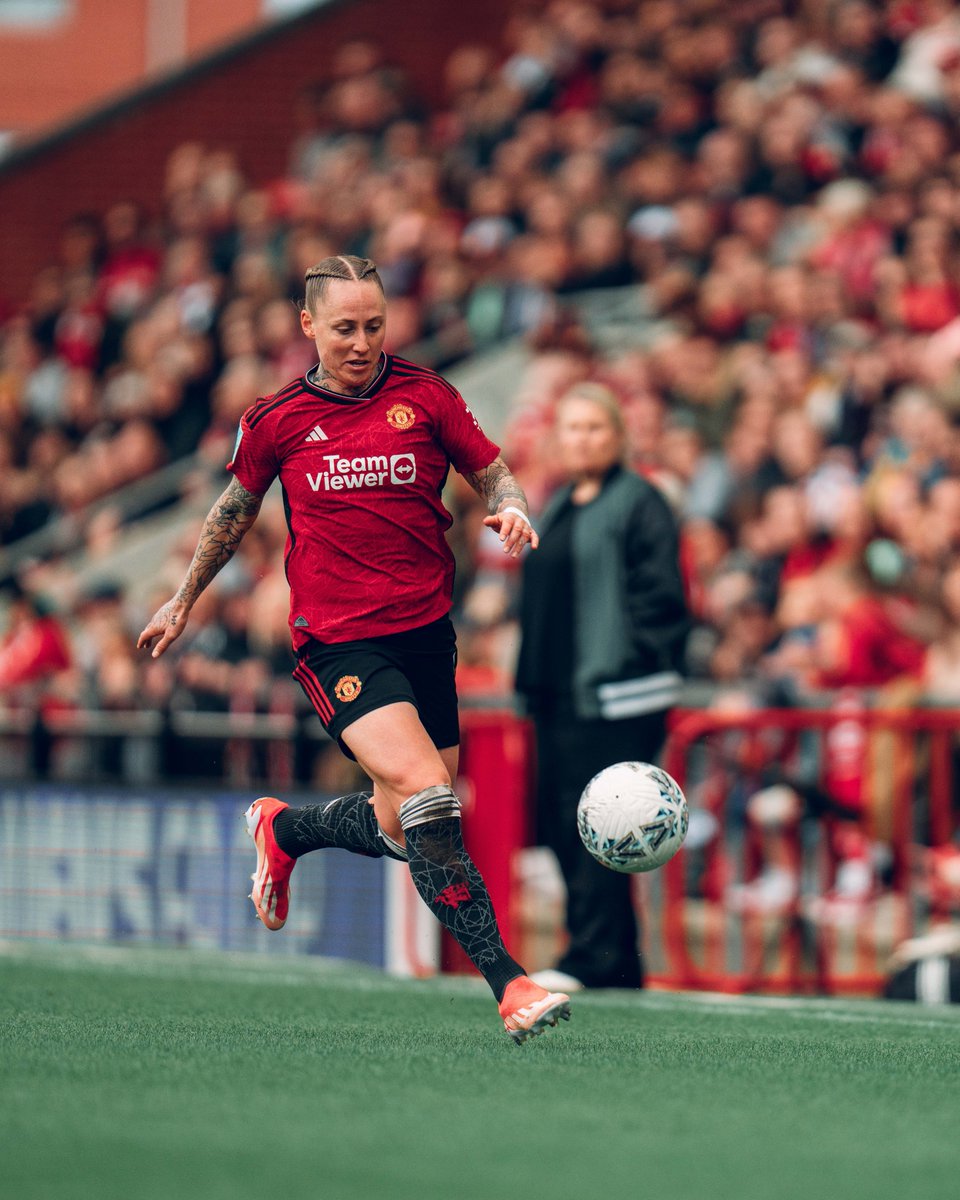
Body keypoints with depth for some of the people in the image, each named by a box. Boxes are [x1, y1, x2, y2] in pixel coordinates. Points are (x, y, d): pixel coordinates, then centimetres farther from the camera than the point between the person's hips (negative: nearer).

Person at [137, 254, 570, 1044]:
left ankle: (284, 830, 41)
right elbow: (238, 506, 19)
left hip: (426, 633, 3)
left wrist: (512, 509, -12)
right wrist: (185, 600, 29)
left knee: (407, 832, 9)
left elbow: (492, 473, 11)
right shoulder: (277, 421, 3)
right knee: (426, 797, -22)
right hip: (339, 644, -3)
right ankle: (508, 984, -24)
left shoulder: (424, 397, 3)